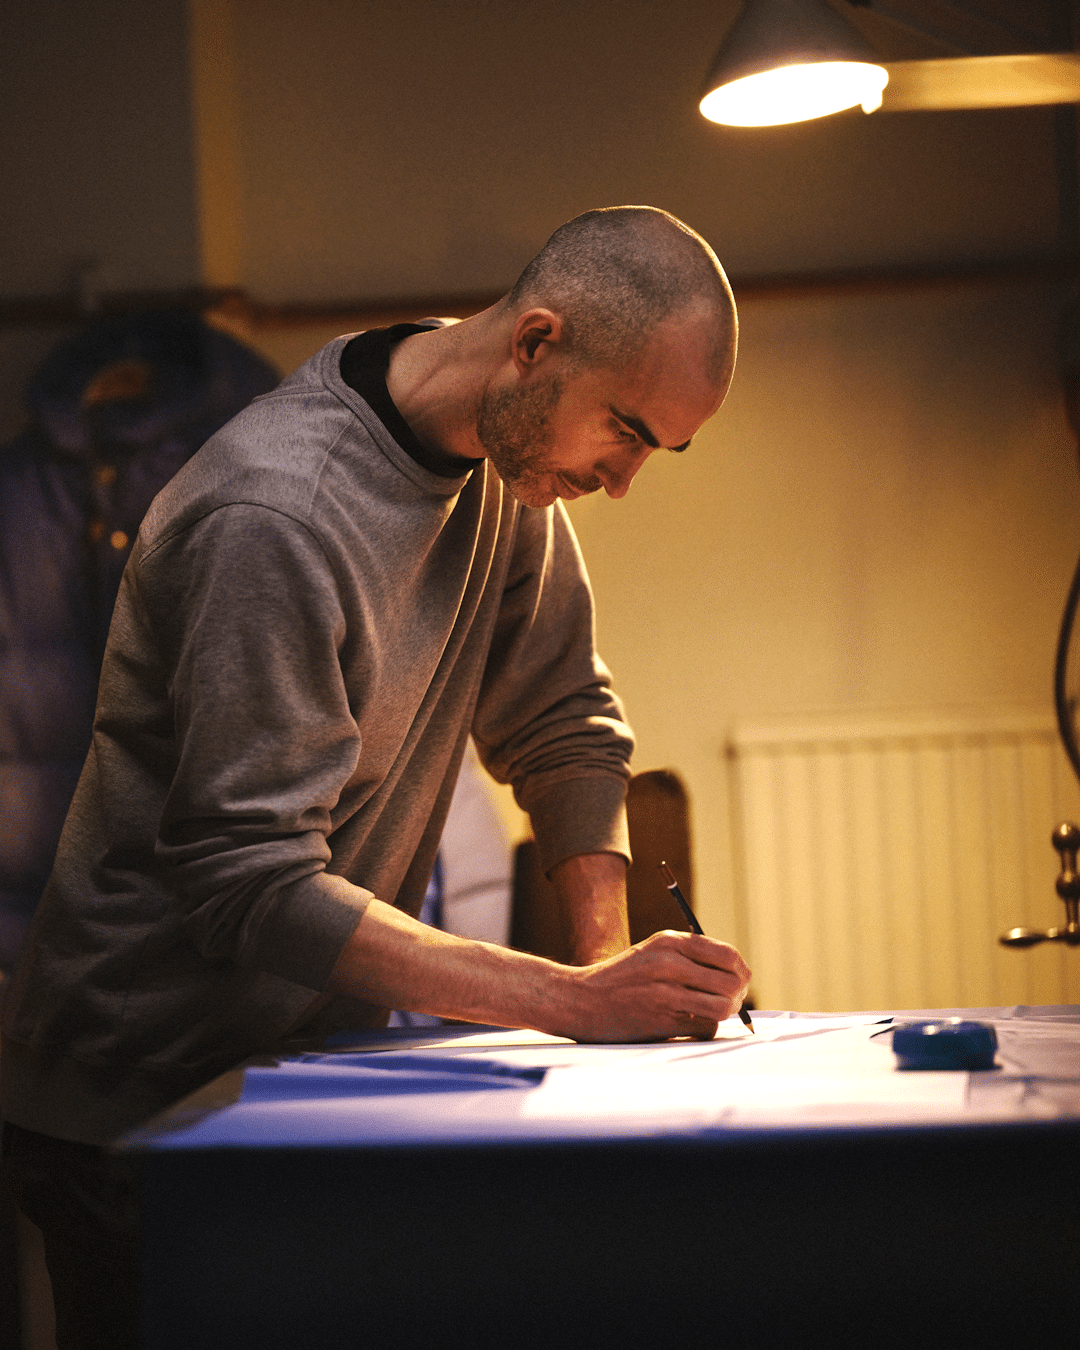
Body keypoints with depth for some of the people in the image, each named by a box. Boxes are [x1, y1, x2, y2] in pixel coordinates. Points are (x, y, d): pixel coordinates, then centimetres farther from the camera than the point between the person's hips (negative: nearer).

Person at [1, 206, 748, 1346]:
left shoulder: (509, 459, -1)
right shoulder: (275, 519, -27)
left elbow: (564, 725, 7)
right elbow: (254, 886, -30)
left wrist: (610, 964, -9)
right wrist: (578, 1001, -32)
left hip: (317, 1060, 7)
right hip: (144, 1090, -7)